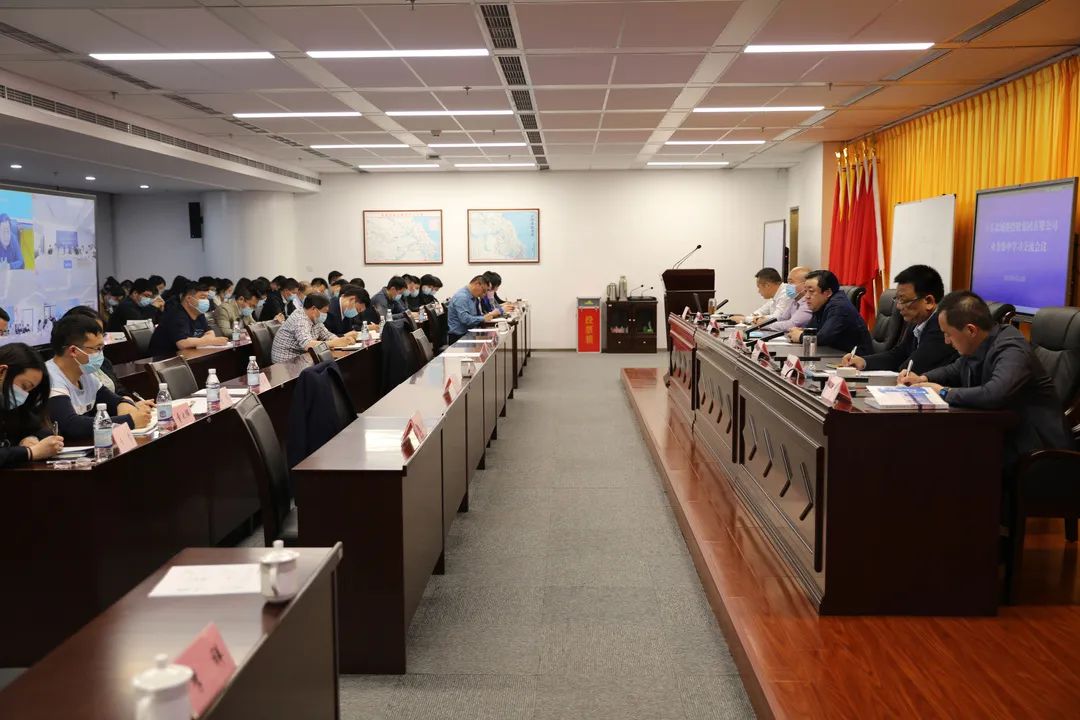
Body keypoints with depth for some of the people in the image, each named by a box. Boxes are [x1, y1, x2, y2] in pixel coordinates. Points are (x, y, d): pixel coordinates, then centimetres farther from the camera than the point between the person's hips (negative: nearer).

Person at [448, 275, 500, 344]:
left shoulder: (474, 298, 14)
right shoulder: (461, 296, -15)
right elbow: (464, 319, -25)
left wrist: (489, 315, 1)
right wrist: (483, 319, -17)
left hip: (469, 334, 9)